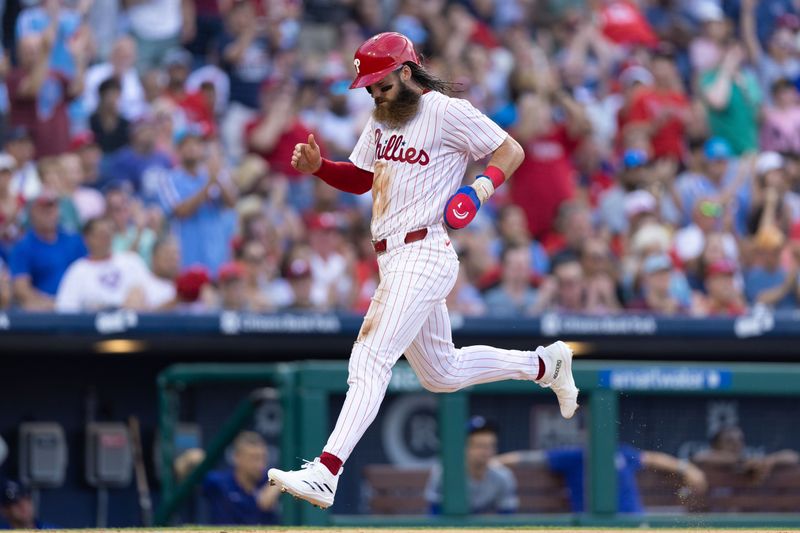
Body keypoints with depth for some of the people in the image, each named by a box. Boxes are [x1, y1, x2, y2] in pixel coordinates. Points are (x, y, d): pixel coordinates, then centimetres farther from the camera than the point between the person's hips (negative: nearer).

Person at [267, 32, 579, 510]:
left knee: (371, 360, -20)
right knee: (442, 373, 20)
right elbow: (360, 179, 24)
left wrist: (487, 181, -24)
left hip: (423, 253, -10)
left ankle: (326, 473, -29)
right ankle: (545, 365, 36)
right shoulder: (382, 120, 17)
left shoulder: (447, 113, -9)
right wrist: (318, 166, 5)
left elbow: (511, 150, -5)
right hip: (395, 260, 10)